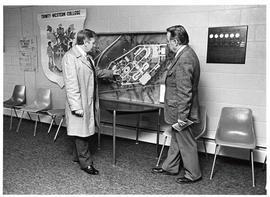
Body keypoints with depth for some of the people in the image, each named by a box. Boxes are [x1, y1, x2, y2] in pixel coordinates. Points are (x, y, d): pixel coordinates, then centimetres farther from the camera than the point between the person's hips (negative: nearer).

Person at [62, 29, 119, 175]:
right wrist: (76, 106, -23)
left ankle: (77, 156, 35)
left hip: (89, 102, 9)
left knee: (85, 130, 18)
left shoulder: (87, 57, 12)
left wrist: (111, 73, 36)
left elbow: (96, 72, 30)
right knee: (80, 132, 3)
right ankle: (86, 162, 17)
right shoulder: (70, 57, -17)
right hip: (80, 104, -9)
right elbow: (71, 84, -22)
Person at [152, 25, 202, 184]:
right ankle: (170, 167, 39)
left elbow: (184, 92, -26)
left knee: (186, 143, 8)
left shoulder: (184, 60, -26)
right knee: (176, 140, 22)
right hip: (178, 110, 10)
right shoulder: (187, 53, 7)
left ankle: (193, 174, 27)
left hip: (182, 111, -10)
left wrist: (182, 116, -21)